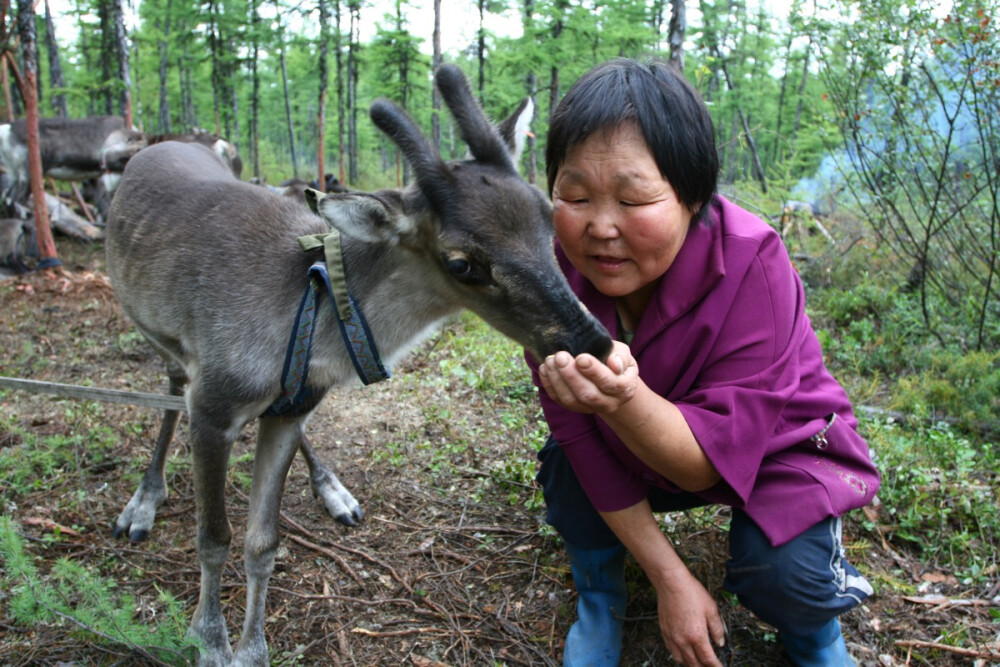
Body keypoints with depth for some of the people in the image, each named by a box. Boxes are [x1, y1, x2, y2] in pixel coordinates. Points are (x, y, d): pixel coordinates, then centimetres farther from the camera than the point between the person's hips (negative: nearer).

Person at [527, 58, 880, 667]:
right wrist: (670, 578, -16)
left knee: (784, 573, -26)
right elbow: (586, 442, -16)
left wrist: (622, 398, -55)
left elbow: (713, 459, -33)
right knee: (566, 466, -22)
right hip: (644, 449, 3)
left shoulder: (751, 265, -32)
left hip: (769, 443, -3)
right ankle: (599, 594, 7)